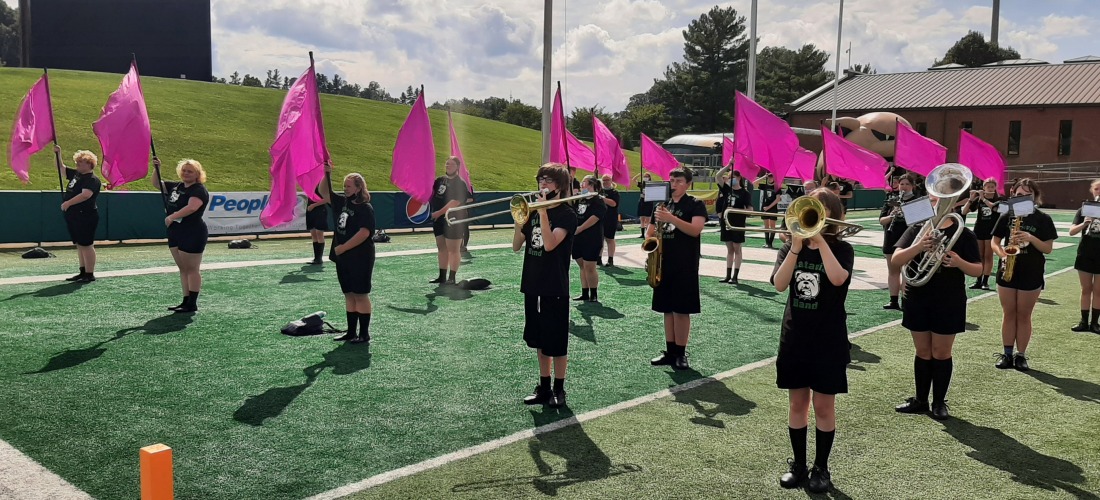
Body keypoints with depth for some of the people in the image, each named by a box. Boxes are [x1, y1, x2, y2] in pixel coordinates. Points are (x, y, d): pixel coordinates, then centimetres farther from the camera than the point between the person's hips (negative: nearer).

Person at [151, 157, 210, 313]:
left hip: (193, 234, -9)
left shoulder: (199, 190, -12)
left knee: (192, 269, -2)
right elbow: (156, 183, 26)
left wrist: (172, 217, -31)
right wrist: (157, 168, 11)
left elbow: (192, 207, -29)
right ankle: (186, 301, 20)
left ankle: (192, 304, 3)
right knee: (183, 269, 13)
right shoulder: (176, 186, 14)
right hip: (175, 232, 9)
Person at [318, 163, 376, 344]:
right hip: (343, 258, 8)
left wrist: (343, 247, -17)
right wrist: (327, 174, 5)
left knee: (361, 295, -1)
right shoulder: (343, 202, 10)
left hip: (360, 259, -8)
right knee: (349, 295, 13)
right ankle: (351, 332, 21)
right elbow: (325, 193, 21)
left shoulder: (365, 208, -13)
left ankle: (364, 334, 6)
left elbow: (364, 232, -23)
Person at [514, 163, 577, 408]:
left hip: (554, 288, -6)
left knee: (556, 343, 2)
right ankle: (544, 388, 25)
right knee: (539, 341, 14)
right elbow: (516, 246, 7)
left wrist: (543, 212, -25)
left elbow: (549, 244, -25)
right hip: (532, 285, 7)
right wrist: (520, 219, -7)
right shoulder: (533, 210, 9)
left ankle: (559, 390, 15)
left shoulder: (566, 214, -9)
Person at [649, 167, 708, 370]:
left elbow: (695, 230, -19)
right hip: (663, 264, 5)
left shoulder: (696, 205, -3)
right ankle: (670, 351, 17)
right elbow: (651, 232, 17)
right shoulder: (661, 205, 13)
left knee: (681, 310, -3)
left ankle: (681, 353, 6)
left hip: (685, 266, -5)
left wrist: (671, 218, -28)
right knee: (667, 309, 9)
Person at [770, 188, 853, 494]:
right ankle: (798, 464, 24)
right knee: (797, 403, 11)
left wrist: (820, 239, -24)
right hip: (795, 337, 3)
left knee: (824, 406, 5)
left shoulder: (841, 249, -5)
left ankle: (821, 468, 19)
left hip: (828, 339, -3)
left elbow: (837, 278, -27)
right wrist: (796, 247, -22)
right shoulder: (791, 248, 2)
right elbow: (779, 285, -14)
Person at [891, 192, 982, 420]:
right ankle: (920, 400, 22)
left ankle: (939, 402, 17)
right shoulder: (916, 230, 0)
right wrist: (918, 247, -30)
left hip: (948, 303, -2)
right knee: (923, 353, 11)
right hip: (918, 300, 2)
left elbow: (978, 270, -4)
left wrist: (959, 262, -25)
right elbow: (895, 261, -12)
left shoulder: (964, 234, -3)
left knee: (941, 354, 5)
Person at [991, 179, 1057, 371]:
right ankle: (1007, 354, 14)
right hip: (1007, 271, 2)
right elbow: (994, 242, 5)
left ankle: (1021, 355, 13)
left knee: (1024, 315, 5)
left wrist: (1030, 238, -21)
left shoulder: (1043, 219, -2)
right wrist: (1002, 254, -15)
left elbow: (1048, 248, -5)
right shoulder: (1007, 216, 3)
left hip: (1031, 274, -2)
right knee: (1008, 314, 7)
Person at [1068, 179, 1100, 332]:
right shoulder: (1084, 209, 3)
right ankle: (1084, 322, 13)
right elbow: (1071, 232, -4)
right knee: (1086, 289, 8)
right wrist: (1084, 223, -23)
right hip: (1085, 255, 1)